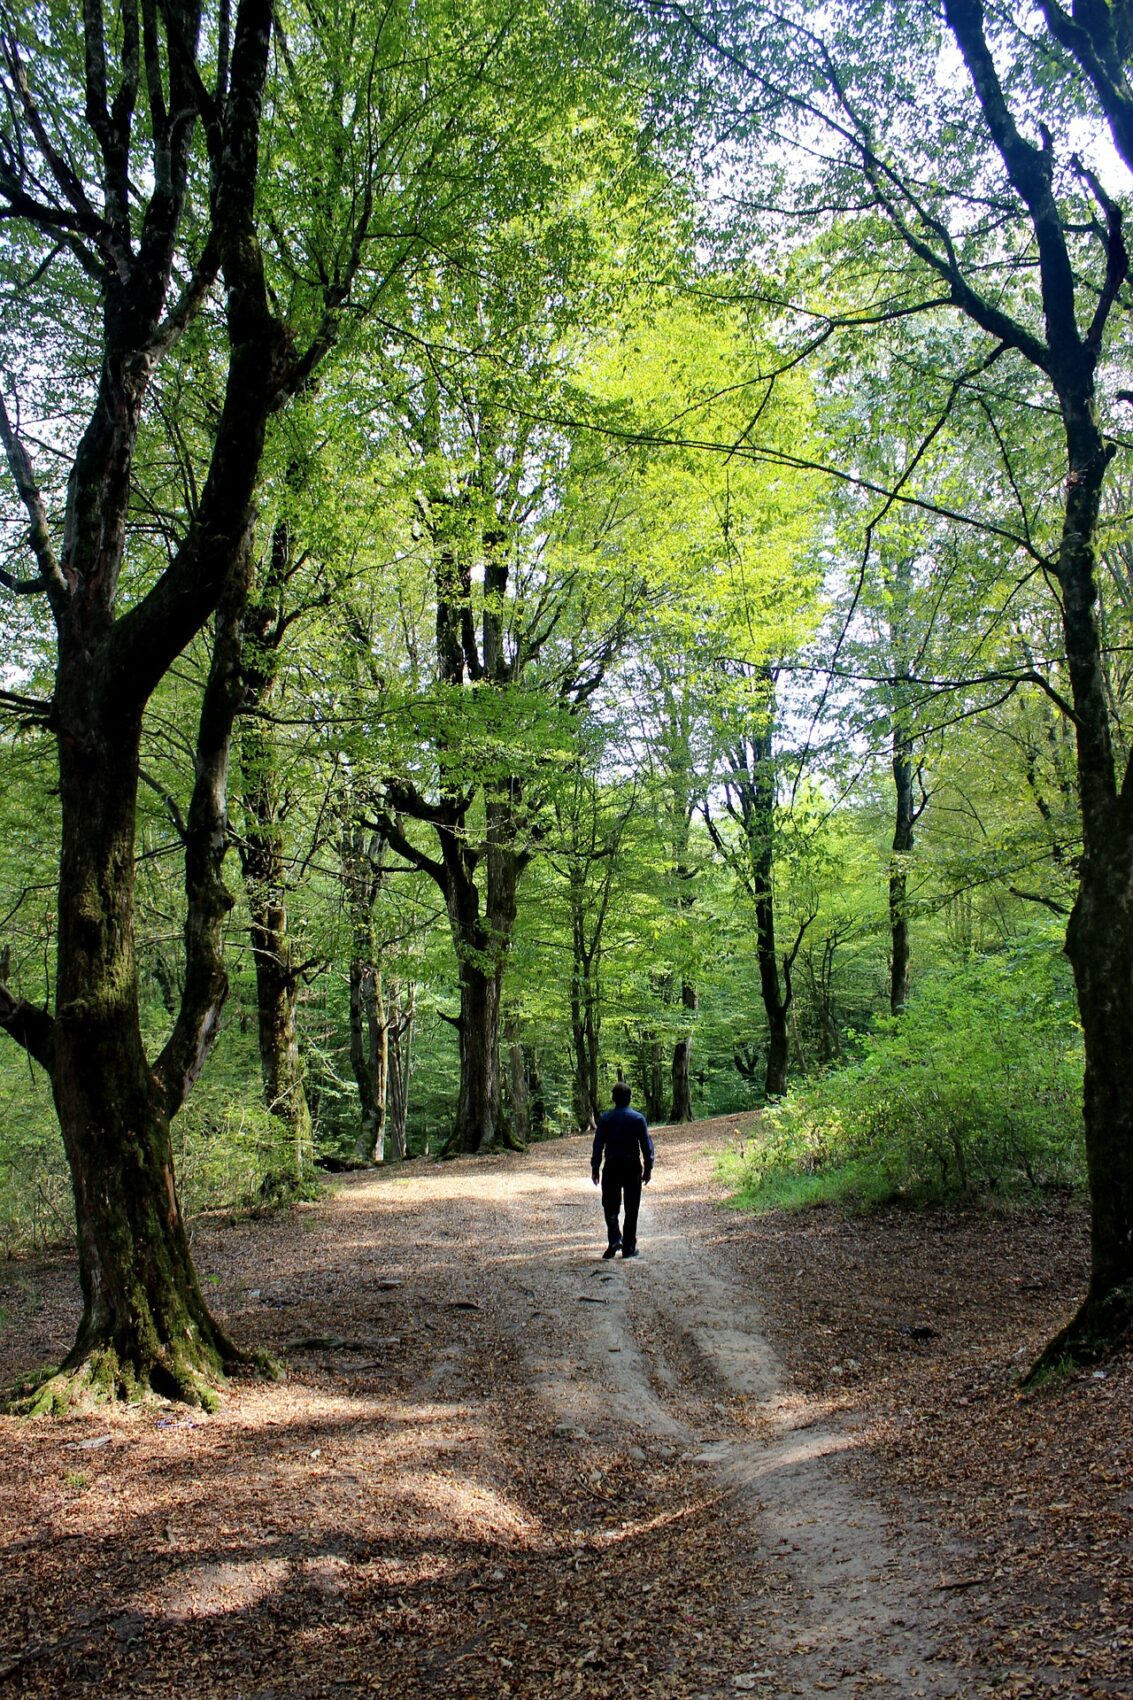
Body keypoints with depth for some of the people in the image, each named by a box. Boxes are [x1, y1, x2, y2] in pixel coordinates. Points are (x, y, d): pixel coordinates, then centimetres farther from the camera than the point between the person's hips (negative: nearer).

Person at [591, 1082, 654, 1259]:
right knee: (631, 1209, 8)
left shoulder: (605, 1118, -3)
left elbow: (598, 1145, -2)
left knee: (610, 1206, 10)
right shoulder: (638, 1118, -4)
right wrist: (648, 1168, 5)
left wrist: (595, 1168, 5)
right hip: (633, 1166, 0)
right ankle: (629, 1247, 10)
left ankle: (615, 1239, -10)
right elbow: (646, 1145, -3)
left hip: (611, 1166, 0)